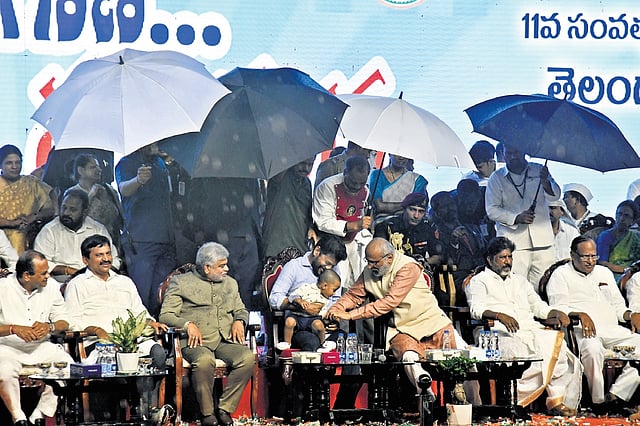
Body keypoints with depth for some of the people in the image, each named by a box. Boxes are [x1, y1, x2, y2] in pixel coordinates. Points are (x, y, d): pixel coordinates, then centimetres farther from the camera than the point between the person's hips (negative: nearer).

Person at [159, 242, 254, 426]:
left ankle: (225, 408, -17)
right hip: (197, 341, -4)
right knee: (205, 360, -38)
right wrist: (188, 324, -16)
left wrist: (239, 321, 6)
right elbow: (165, 315, 2)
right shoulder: (180, 282, 8)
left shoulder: (230, 283, 24)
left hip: (226, 339, 4)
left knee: (247, 358, -27)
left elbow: (241, 310, 31)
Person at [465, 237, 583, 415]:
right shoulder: (479, 281, 12)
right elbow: (477, 309, -6)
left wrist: (556, 313, 6)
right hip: (503, 332, -5)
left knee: (557, 344, -25)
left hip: (531, 328, 5)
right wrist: (499, 316, -26)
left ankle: (557, 400, -27)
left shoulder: (520, 281, 32)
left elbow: (539, 307, 28)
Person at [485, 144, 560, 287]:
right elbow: (492, 210, 3)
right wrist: (516, 218, -13)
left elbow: (555, 196, -1)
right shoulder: (497, 178, 7)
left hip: (542, 242, 2)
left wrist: (546, 182, -24)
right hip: (513, 243, -2)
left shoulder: (538, 171, 11)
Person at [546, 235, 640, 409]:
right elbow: (557, 308, -3)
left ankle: (615, 394, -27)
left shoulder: (604, 273, 27)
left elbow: (618, 306, 27)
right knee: (592, 349, -40)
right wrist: (580, 315, -21)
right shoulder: (561, 275, 10)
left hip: (612, 329, 6)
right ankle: (598, 400, -28)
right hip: (582, 330, -6)